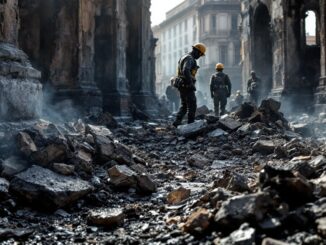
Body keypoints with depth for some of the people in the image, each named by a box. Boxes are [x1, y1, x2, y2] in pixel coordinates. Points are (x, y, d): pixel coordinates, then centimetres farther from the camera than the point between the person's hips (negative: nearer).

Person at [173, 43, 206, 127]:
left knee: (184, 105, 13)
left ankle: (177, 122, 2)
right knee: (192, 105, -3)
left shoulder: (184, 57, 19)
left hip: (182, 86, 10)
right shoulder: (190, 59, -14)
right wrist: (191, 84, -25)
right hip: (187, 86, -10)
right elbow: (186, 71, -29)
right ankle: (191, 124, -1)